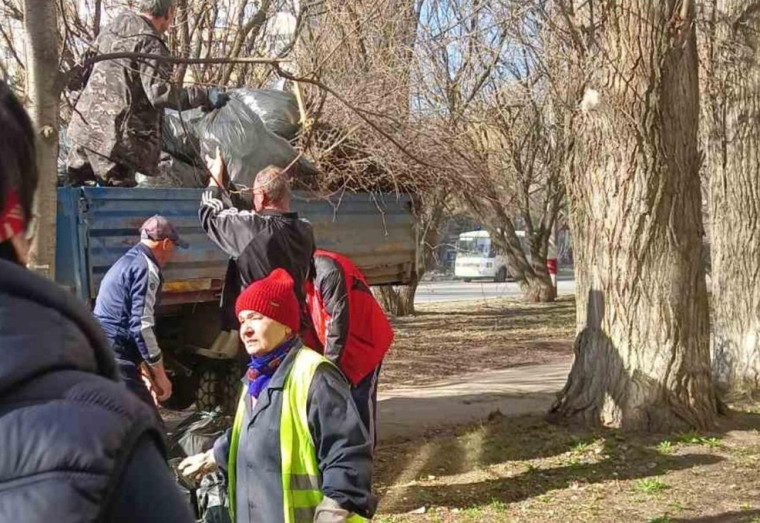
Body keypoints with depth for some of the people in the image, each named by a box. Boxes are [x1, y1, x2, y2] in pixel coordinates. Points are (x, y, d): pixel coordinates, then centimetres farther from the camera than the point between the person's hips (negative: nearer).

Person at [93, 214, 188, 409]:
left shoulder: (124, 263, 23)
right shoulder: (146, 268, -8)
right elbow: (141, 327, -16)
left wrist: (145, 372, 31)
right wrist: (160, 375, -9)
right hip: (116, 362, -10)